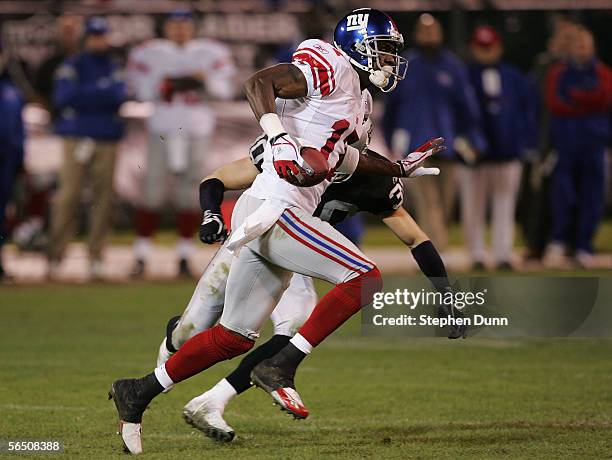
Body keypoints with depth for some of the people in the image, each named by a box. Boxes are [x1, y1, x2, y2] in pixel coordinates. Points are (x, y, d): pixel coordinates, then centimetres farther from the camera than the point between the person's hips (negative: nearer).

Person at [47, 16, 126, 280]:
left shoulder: (114, 70, 15)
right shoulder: (72, 66, 7)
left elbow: (119, 97, 0)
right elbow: (63, 97, -8)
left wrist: (86, 96, -10)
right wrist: (101, 92, -6)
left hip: (107, 139, 3)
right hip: (77, 137, -3)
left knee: (103, 196, -1)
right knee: (69, 195, -9)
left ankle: (96, 257, 3)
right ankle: (56, 256, -8)